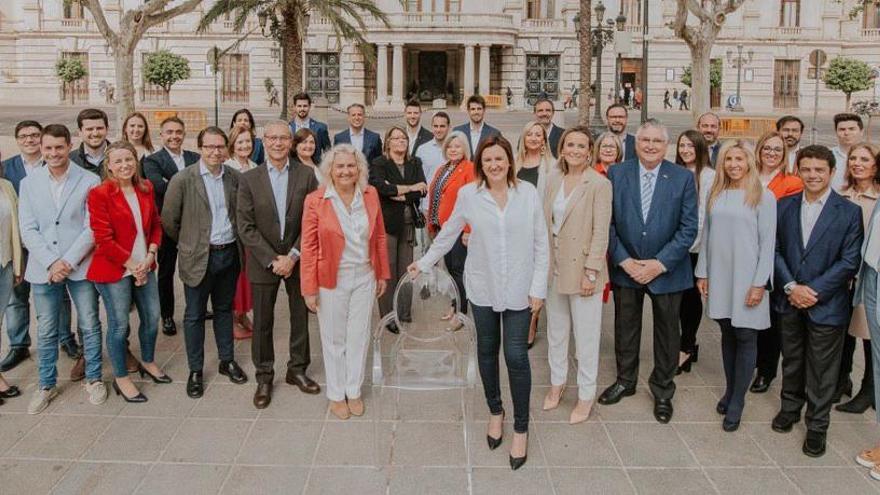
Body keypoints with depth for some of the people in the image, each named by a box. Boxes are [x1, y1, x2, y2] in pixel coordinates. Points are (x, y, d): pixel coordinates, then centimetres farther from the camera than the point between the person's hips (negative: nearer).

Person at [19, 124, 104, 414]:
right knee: (46, 331, 11)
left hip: (81, 267, -2)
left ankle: (93, 379, 24)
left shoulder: (89, 182, -4)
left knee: (89, 325, 8)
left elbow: (92, 228, -7)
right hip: (43, 269, 2)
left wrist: (68, 262, -12)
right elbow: (28, 230, 0)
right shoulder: (28, 184, 5)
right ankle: (46, 385, 26)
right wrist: (51, 262, -11)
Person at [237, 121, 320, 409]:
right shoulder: (249, 179, -3)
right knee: (262, 322, 8)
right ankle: (264, 377, 23)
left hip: (297, 260, 1)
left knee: (301, 317, 12)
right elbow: (246, 227, -6)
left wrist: (293, 256, -14)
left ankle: (297, 369, 30)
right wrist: (272, 260, -13)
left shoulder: (306, 175, -3)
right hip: (263, 263, 0)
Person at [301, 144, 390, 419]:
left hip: (365, 277, 3)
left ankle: (354, 391, 32)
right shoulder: (315, 200, -12)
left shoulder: (370, 195, -2)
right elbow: (309, 247, -9)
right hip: (332, 280, -3)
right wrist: (310, 288, -9)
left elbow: (380, 236, 6)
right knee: (334, 339, 11)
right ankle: (336, 395, 30)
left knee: (359, 337, 14)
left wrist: (383, 273, 8)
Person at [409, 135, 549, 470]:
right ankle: (495, 411, 38)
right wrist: (424, 262, 14)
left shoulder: (528, 193, -5)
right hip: (482, 287, 1)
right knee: (487, 350, 14)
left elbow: (541, 244, -1)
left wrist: (538, 288, -4)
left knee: (516, 355, -3)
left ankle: (521, 428, 15)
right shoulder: (468, 194, -4)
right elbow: (449, 233, 8)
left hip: (519, 289, -1)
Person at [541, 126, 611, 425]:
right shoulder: (553, 178, 3)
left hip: (583, 268, -5)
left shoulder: (599, 184, -13)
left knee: (586, 335, 5)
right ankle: (557, 383, 36)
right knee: (556, 330, 18)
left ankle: (586, 395, 20)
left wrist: (591, 273, -17)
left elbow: (601, 232, -14)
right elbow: (546, 221, 7)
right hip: (554, 265, 6)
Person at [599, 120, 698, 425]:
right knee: (625, 328, 15)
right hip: (626, 268, 1)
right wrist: (624, 260, -12)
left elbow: (688, 228, -9)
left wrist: (660, 263, -16)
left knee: (666, 331, 12)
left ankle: (662, 391, 31)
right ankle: (625, 381, 36)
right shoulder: (616, 174, -5)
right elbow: (608, 223, -4)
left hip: (667, 270, -1)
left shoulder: (683, 178, -7)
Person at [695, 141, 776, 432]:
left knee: (745, 337, 2)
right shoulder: (715, 195, 7)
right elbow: (706, 235, 10)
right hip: (719, 277, 4)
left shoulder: (764, 197, -5)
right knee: (727, 334, 12)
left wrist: (759, 283, -11)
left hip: (747, 278, -4)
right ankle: (730, 390, 25)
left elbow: (768, 243, -7)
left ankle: (737, 403, 10)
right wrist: (702, 273, 6)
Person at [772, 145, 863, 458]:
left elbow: (850, 262, -10)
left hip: (826, 304, -3)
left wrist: (814, 291, -15)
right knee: (791, 360, 18)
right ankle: (790, 408, 37)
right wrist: (791, 287, -12)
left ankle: (817, 425, 21)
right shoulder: (784, 206, 3)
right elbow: (775, 250, 0)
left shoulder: (849, 212, -7)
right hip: (789, 301, 3)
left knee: (821, 370, 6)